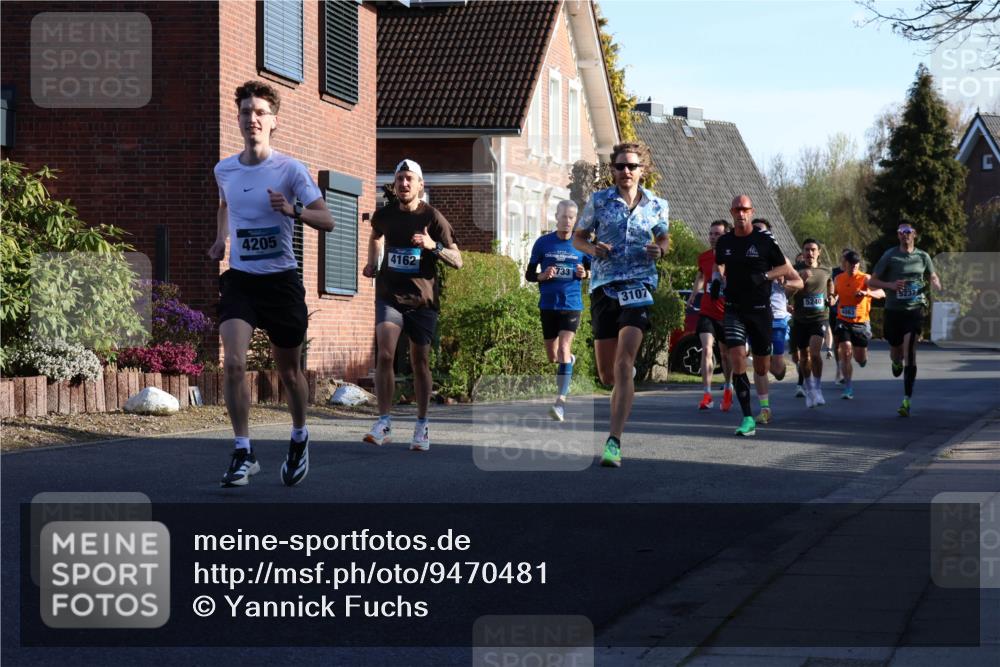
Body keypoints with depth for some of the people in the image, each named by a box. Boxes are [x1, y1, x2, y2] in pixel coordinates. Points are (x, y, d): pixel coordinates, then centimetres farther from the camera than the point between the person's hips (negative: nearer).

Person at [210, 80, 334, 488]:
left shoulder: (290, 170, -8)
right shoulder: (224, 171, 4)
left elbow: (327, 221, -9)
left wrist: (293, 211, -27)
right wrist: (221, 239, 11)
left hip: (281, 279, -2)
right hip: (239, 279, 2)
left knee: (289, 371, 9)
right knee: (233, 362, -18)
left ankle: (299, 438, 36)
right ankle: (243, 453, -11)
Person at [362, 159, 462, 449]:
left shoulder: (432, 218, -7)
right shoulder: (384, 215, 1)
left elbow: (457, 261, -8)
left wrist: (433, 246, -24)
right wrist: (372, 264, 13)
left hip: (422, 298, -1)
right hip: (389, 295, 1)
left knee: (420, 361, 8)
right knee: (385, 354, -17)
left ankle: (422, 425, 20)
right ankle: (384, 422, -15)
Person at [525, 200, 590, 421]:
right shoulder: (543, 243, 1)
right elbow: (529, 274, 6)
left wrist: (584, 274, -9)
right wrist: (542, 276, -15)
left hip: (571, 305, -2)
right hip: (548, 305, 2)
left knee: (564, 348, -19)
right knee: (553, 357, 11)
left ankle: (561, 401, -22)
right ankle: (570, 360, 49)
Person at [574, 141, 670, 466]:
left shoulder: (657, 205, 7)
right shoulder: (598, 200, 5)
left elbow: (664, 237, 23)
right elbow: (578, 237, 14)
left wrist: (659, 249, 0)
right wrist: (592, 248, -8)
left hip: (639, 286, -2)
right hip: (604, 288, 2)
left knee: (623, 364, -19)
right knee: (606, 374, 5)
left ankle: (614, 442, -21)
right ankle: (626, 381, 46)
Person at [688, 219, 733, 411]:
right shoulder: (703, 257, 2)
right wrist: (693, 294, 22)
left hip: (728, 314, -2)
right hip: (707, 312, 2)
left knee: (726, 354, 13)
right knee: (706, 350, -15)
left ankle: (728, 389, 37)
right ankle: (707, 395, -14)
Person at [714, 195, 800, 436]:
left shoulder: (764, 241, -4)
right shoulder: (724, 242, 6)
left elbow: (787, 269, 1)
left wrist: (764, 276, -14)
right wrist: (717, 281, 3)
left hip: (759, 309, -1)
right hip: (733, 310, 1)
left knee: (761, 365, 7)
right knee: (737, 359, -15)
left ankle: (764, 401, 39)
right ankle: (748, 418, -15)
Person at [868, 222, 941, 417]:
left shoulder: (922, 257, 5)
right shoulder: (889, 256, -1)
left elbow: (933, 277, 20)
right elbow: (872, 281, 2)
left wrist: (938, 287, -4)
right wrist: (890, 285, -16)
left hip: (915, 309, -1)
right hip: (894, 311, 1)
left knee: (909, 352, -15)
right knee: (896, 352, 11)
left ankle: (907, 399, -14)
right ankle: (897, 363, 53)